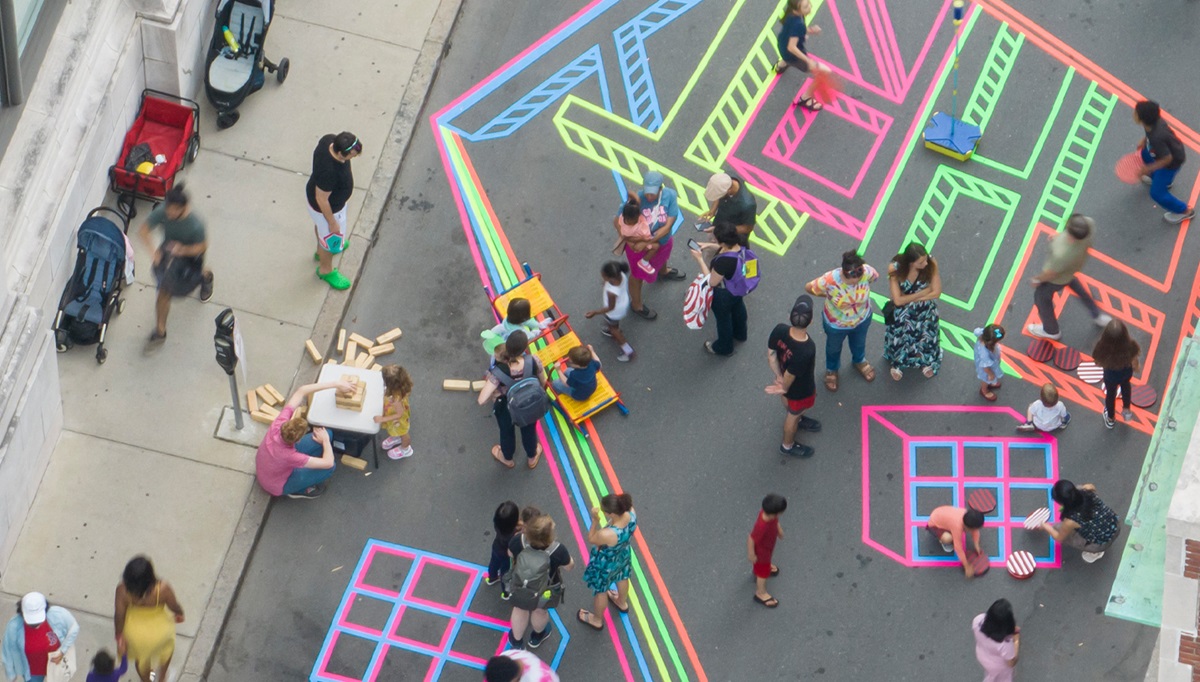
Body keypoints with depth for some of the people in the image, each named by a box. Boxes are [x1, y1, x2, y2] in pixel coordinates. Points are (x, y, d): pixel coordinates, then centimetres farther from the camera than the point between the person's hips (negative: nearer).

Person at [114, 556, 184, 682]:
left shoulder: (123, 590, -32)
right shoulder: (163, 589, -35)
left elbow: (119, 616, -18)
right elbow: (175, 607, -15)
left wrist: (119, 636, 1)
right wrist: (180, 614, 9)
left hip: (135, 632, 1)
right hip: (159, 630, -1)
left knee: (141, 657, 34)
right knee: (166, 648, 36)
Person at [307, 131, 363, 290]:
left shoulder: (329, 140, -25)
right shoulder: (329, 172, -46)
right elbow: (322, 200, -32)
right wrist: (332, 222, -16)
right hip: (327, 208, -8)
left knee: (320, 224, 36)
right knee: (330, 239, 22)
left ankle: (321, 250, 66)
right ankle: (325, 270, 49)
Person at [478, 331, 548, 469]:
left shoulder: (498, 372, -40)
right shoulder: (534, 361, -34)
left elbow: (482, 400, -42)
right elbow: (543, 383, -13)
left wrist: (493, 395, -19)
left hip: (506, 409, -2)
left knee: (507, 432, 33)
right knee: (529, 430, 34)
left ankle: (507, 458, 63)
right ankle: (532, 457, 64)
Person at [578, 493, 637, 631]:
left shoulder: (607, 535, -49)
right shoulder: (631, 513, -31)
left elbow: (591, 539, -25)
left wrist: (595, 520, -33)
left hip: (606, 565, -6)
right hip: (623, 554, 6)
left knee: (600, 590, 26)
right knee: (621, 577, 38)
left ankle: (597, 620, 55)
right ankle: (622, 603, 70)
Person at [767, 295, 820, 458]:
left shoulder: (779, 330, -33)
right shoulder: (806, 352, -47)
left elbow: (771, 356, -16)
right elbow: (789, 377, -30)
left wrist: (779, 377, 0)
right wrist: (784, 388, -7)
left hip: (786, 380, 5)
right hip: (800, 390, -5)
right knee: (793, 414, 25)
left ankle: (797, 419, 69)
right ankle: (788, 445, 53)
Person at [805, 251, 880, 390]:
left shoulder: (867, 272, -37)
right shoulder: (829, 280, -43)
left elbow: (875, 276, -10)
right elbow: (808, 288, -23)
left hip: (862, 319, 2)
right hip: (836, 324, -2)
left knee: (859, 343, 36)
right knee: (834, 348, 31)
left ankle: (859, 361, 69)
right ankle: (832, 369, 63)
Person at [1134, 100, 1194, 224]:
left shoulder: (1156, 138, -46)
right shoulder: (1154, 120, -24)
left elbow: (1167, 159, -33)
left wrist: (1149, 169, -26)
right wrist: (1144, 142, -3)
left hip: (1172, 162, -8)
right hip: (1171, 149, 8)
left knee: (1157, 193, 2)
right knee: (1145, 154, 34)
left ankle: (1184, 211, 22)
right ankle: (1158, 178, 58)